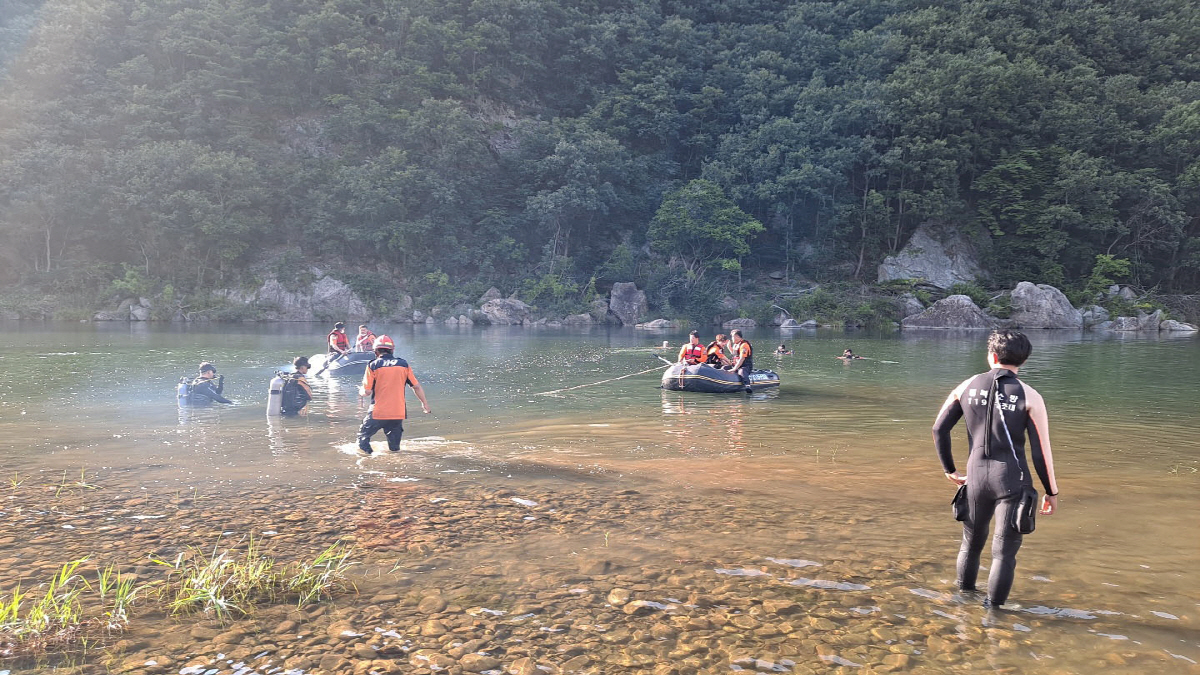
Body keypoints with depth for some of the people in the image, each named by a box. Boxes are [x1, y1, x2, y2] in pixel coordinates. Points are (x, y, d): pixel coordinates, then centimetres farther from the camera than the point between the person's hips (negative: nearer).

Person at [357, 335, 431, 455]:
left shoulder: (373, 366, -5)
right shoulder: (403, 364, 4)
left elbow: (367, 391, -7)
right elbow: (416, 387, 6)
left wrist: (361, 392, 16)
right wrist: (425, 403, 17)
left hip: (378, 412, -3)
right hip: (398, 412, 3)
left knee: (364, 433, 13)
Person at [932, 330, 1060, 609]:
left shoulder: (967, 386, 1)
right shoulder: (1030, 397, -7)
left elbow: (939, 429, 2)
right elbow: (1041, 451, -6)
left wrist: (950, 470, 13)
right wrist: (1051, 492, 5)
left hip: (976, 477, 3)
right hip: (1012, 481, -3)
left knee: (971, 542, 21)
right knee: (1004, 551, 7)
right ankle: (992, 609, 14)